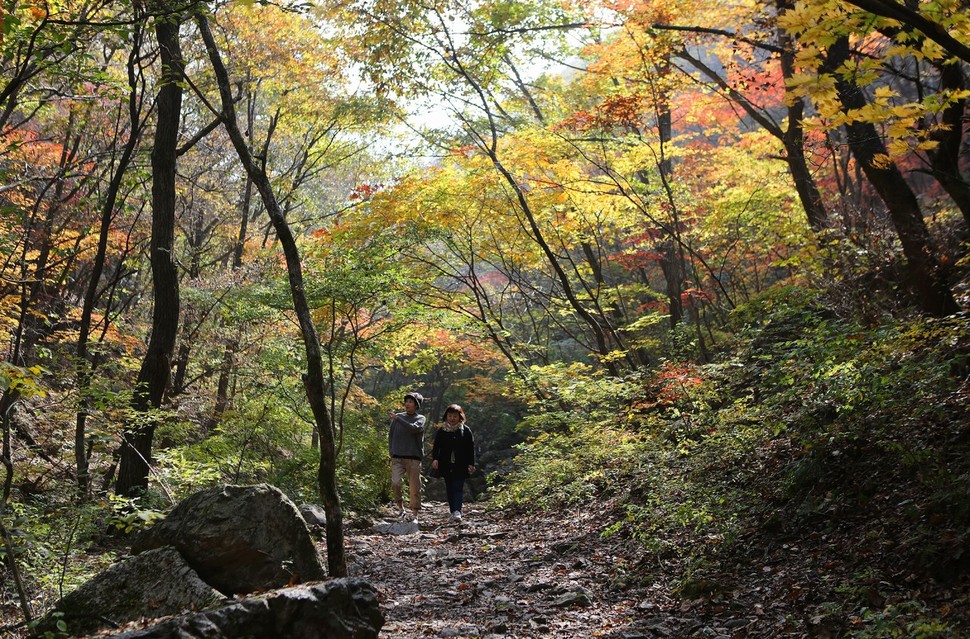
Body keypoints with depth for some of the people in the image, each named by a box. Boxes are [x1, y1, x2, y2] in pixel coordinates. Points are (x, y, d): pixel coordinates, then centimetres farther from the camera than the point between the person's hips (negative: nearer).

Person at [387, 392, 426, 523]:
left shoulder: (420, 419, 4)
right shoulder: (398, 417, 12)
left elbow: (413, 428, -18)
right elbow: (391, 435, 17)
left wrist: (397, 418, -20)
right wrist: (391, 453, 6)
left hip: (414, 458, -2)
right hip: (397, 458, 2)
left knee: (414, 487, -1)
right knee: (395, 483, -15)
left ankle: (414, 514, 7)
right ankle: (400, 507, 5)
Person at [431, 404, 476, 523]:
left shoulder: (466, 430, 3)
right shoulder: (441, 431, 7)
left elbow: (471, 448, 4)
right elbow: (436, 446, 4)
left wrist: (471, 464, -1)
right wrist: (434, 458, -13)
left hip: (460, 466, -2)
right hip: (446, 466, 2)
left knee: (458, 488, -11)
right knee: (449, 489, 6)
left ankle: (457, 511, -22)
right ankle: (453, 512, 13)